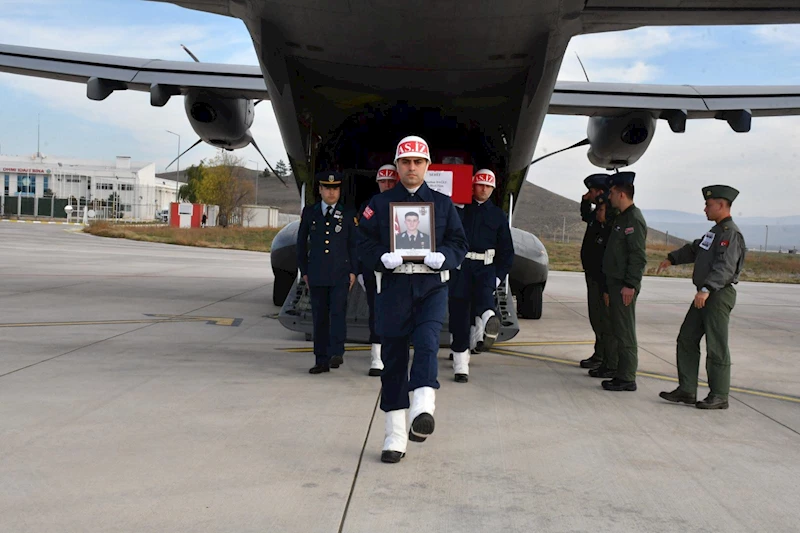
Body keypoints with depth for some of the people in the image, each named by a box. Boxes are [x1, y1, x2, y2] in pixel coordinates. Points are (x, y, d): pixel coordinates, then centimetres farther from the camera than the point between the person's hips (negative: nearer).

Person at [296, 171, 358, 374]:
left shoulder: (348, 215, 6)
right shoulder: (309, 213, 9)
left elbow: (354, 245, 9)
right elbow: (301, 243, 13)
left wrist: (353, 271, 2)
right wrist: (304, 271, 9)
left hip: (340, 274, -1)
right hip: (317, 275, 2)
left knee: (338, 312, -13)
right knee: (319, 317, 3)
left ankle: (336, 353, -10)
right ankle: (321, 361, 8)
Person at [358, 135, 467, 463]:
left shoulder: (443, 204, 11)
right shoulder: (379, 204, 9)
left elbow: (459, 244, 9)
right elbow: (364, 243, 5)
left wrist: (442, 256, -13)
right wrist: (383, 257, -16)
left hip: (432, 287, 0)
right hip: (393, 288, 0)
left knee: (427, 342, -25)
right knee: (393, 359, 3)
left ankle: (422, 410, -36)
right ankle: (395, 437, 12)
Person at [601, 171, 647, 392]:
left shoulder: (634, 220, -15)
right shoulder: (621, 218, 16)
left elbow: (638, 256, -20)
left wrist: (630, 285, -23)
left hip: (624, 286, -10)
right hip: (615, 282, 10)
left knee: (625, 333, -6)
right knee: (617, 330, 14)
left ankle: (626, 378, -1)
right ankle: (623, 373, 21)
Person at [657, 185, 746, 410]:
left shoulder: (731, 233, -14)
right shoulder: (716, 231, 18)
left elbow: (725, 267, -27)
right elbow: (694, 249, 34)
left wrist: (707, 289, -36)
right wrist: (672, 258, 27)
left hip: (719, 296, -10)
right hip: (705, 295, 10)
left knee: (716, 347, -3)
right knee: (686, 340, 9)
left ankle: (719, 396, 7)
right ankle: (687, 390, 15)